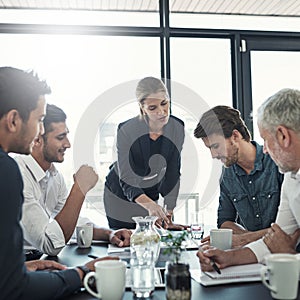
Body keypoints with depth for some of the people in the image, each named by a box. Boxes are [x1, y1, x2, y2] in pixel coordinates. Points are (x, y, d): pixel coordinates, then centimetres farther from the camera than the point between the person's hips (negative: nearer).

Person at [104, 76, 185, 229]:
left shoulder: (177, 127, -15)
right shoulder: (126, 130, -27)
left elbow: (173, 174, -9)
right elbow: (126, 180, -29)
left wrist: (168, 211, -16)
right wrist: (149, 205, -46)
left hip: (151, 195, 3)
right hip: (120, 195, -3)